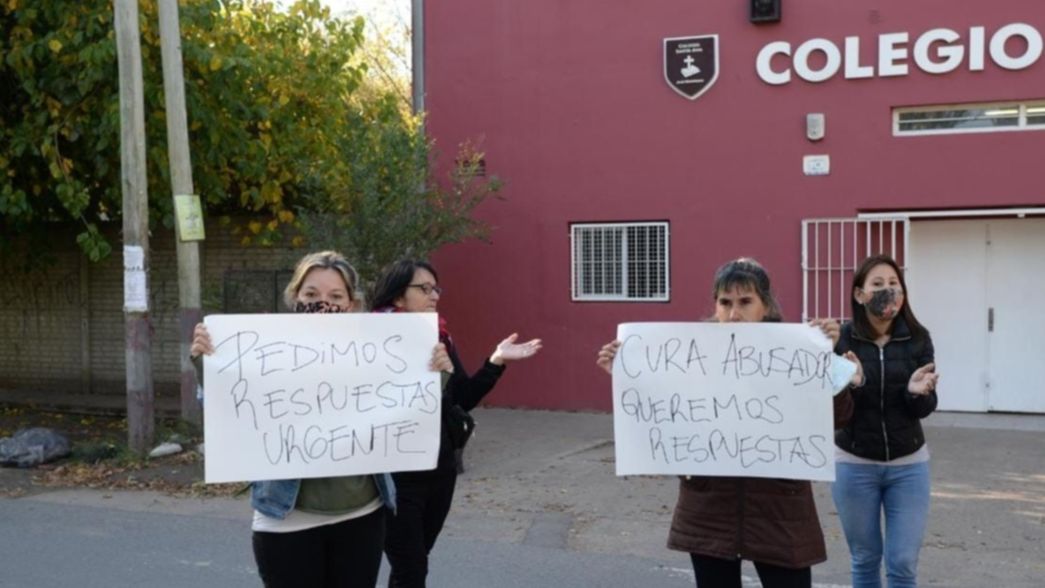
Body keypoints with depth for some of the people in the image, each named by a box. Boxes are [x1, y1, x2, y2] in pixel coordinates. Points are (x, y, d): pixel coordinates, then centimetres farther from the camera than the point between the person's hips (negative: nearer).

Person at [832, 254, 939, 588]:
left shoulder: (917, 339, -4)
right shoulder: (841, 339, -8)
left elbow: (925, 408, -5)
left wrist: (917, 391, -27)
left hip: (908, 465, 1)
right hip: (854, 464, -1)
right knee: (865, 560, 11)